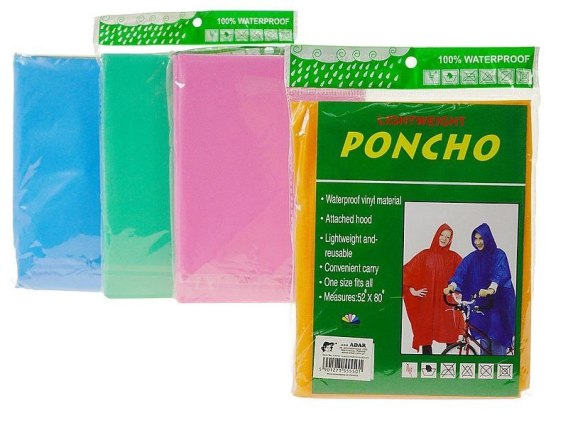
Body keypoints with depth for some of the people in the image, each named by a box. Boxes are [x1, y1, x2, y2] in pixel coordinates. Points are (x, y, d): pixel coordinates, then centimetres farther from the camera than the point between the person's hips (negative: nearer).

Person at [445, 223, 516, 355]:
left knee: (497, 339, -4)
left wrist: (490, 289, -43)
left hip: (498, 303, -4)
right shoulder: (472, 257, 6)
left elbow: (500, 274, -24)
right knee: (484, 339, 8)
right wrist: (451, 286, -27)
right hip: (480, 304, 4)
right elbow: (460, 272, -6)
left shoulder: (499, 255, -7)